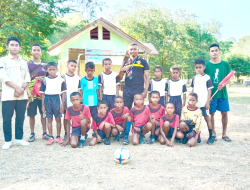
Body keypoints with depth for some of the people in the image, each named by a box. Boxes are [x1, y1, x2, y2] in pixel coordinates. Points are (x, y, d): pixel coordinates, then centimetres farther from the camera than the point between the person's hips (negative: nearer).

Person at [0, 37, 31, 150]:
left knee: (20, 118, 7)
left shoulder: (24, 62, 17)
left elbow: (27, 78, 9)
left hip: (22, 95, 4)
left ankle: (18, 138, 17)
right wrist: (16, 87, -15)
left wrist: (22, 89, -9)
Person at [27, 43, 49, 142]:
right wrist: (28, 93, -12)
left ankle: (44, 133, 17)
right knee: (31, 114, 4)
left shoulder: (45, 64, 10)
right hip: (31, 93, -2)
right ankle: (32, 134, 17)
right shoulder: (27, 64, 2)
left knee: (44, 113, 6)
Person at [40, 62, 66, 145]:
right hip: (47, 99, 1)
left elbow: (63, 93, 2)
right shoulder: (45, 80, 4)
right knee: (49, 119, 7)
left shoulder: (60, 80, 0)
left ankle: (58, 137, 16)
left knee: (58, 119, 4)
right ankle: (51, 137, 15)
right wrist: (42, 105, 3)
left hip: (57, 99, -1)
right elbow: (43, 93, 7)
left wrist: (62, 104, -2)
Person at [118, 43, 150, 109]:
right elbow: (120, 78, 15)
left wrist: (145, 91, -6)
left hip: (139, 90, -2)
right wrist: (121, 71, -6)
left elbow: (147, 77, 3)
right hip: (127, 91, 3)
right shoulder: (125, 63, 13)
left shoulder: (143, 62, 6)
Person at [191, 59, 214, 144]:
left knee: (207, 118, 0)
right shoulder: (194, 78, 9)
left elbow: (209, 90, -6)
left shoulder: (206, 78, -5)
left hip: (204, 103, -5)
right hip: (195, 102, 5)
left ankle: (211, 136, 7)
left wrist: (207, 102, -11)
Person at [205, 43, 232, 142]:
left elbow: (228, 78, 6)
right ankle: (213, 133, 20)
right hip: (211, 93, -1)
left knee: (224, 113, 5)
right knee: (211, 114, 4)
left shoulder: (225, 64, 3)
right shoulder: (207, 65, 0)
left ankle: (224, 134, 20)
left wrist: (223, 85, -15)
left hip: (222, 93, 1)